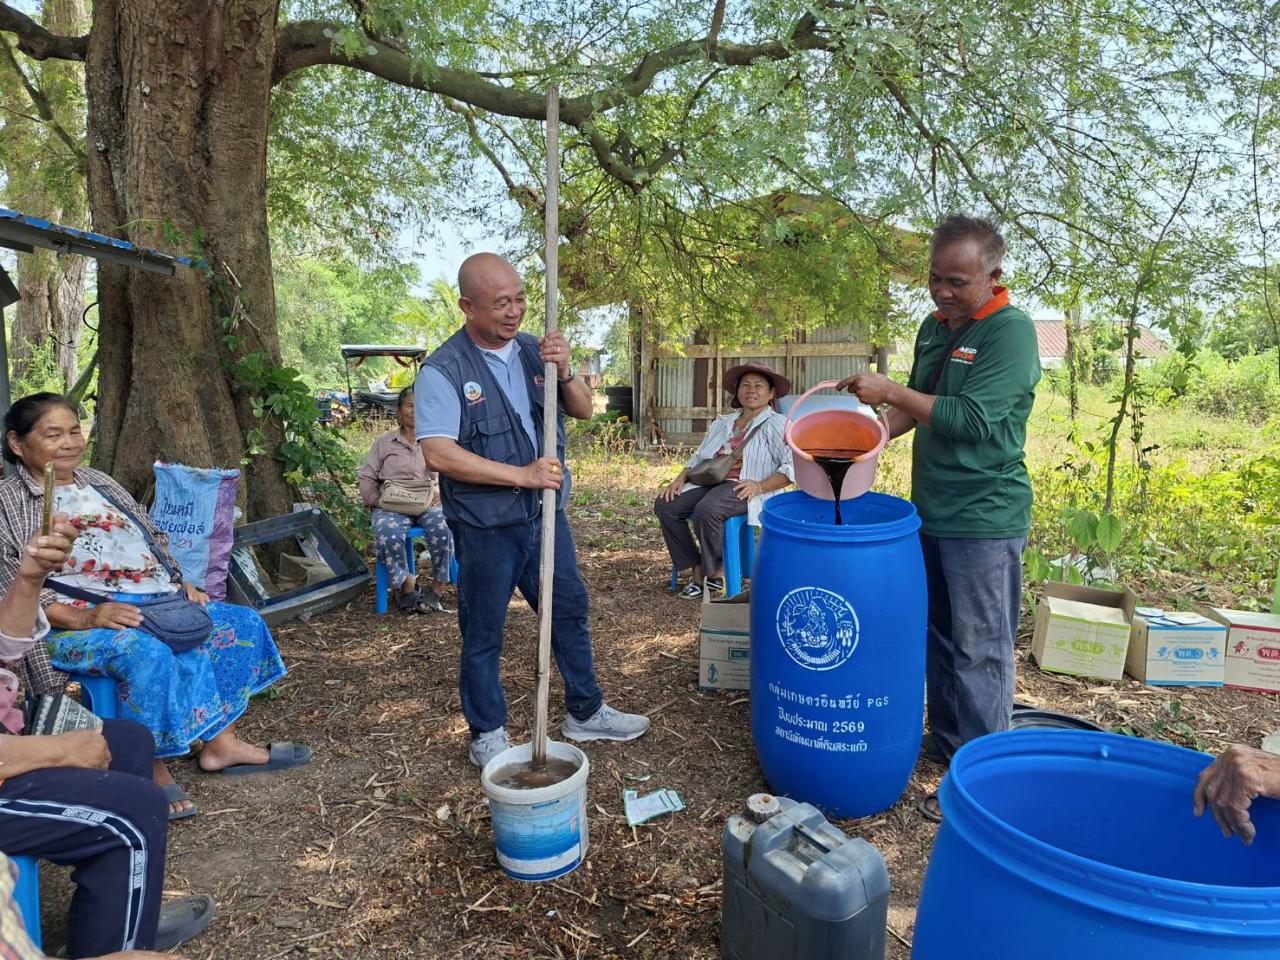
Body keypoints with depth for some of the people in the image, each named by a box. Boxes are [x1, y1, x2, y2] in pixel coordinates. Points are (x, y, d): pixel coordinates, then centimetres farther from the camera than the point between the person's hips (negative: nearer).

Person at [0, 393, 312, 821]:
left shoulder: (99, 482, 20)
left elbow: (154, 537, 24)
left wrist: (182, 582, 6)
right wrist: (84, 618, -25)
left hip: (157, 604, 8)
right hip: (75, 623, -7)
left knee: (241, 624, -4)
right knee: (148, 653, -36)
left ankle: (221, 743, -2)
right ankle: (153, 772, -18)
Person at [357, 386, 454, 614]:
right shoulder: (383, 443, 20)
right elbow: (366, 477, 17)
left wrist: (441, 493, -10)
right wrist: (375, 499, -2)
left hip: (429, 504, 0)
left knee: (443, 528, -36)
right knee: (388, 534, -36)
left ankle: (437, 587, -20)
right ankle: (406, 585, -15)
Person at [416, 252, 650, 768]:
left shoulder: (534, 349, 3)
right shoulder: (443, 370, -14)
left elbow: (584, 410, 3)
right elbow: (439, 454, -23)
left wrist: (564, 372, -18)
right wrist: (522, 476, -24)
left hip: (544, 514, 6)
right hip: (485, 527, -5)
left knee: (570, 612, 16)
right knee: (483, 633, 9)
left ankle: (586, 712, 35)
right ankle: (487, 733, 30)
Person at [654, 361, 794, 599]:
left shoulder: (776, 424, 2)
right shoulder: (723, 422, 23)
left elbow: (795, 466, -10)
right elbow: (699, 457, 24)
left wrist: (759, 486, -21)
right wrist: (680, 478, 5)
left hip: (745, 488, -7)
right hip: (711, 481, 7)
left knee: (706, 509, -36)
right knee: (665, 505, -15)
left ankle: (715, 571, -11)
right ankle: (697, 568, -4)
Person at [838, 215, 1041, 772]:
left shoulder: (1011, 332, -14)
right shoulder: (934, 327, 10)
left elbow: (970, 418, -23)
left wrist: (889, 390, -18)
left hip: (983, 518, -8)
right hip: (931, 512, 8)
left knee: (979, 648, 3)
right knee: (938, 636, 17)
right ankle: (945, 741, 34)